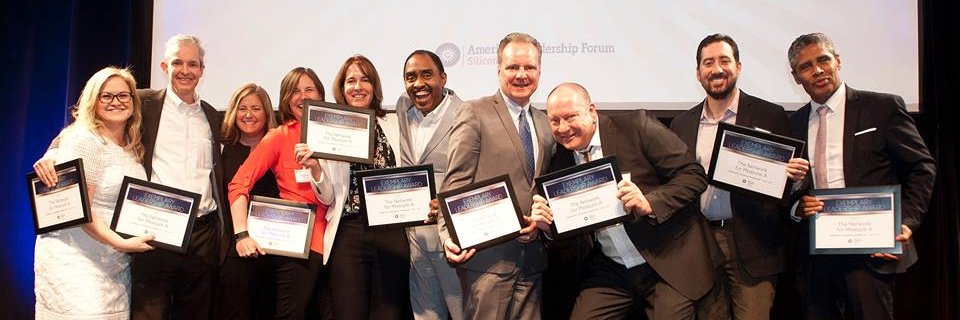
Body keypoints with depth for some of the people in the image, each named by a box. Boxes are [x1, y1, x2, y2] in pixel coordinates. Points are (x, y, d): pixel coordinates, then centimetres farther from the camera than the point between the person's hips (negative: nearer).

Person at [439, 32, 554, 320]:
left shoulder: (544, 124, 16)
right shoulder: (475, 113, -3)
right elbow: (455, 184, -8)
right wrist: (449, 236, -21)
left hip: (531, 260, 6)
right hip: (487, 255, -6)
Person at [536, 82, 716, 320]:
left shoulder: (637, 126, -10)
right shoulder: (561, 160, 5)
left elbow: (694, 175, -11)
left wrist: (649, 203, -26)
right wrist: (548, 224, -10)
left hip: (670, 264, -4)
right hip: (611, 272, 4)